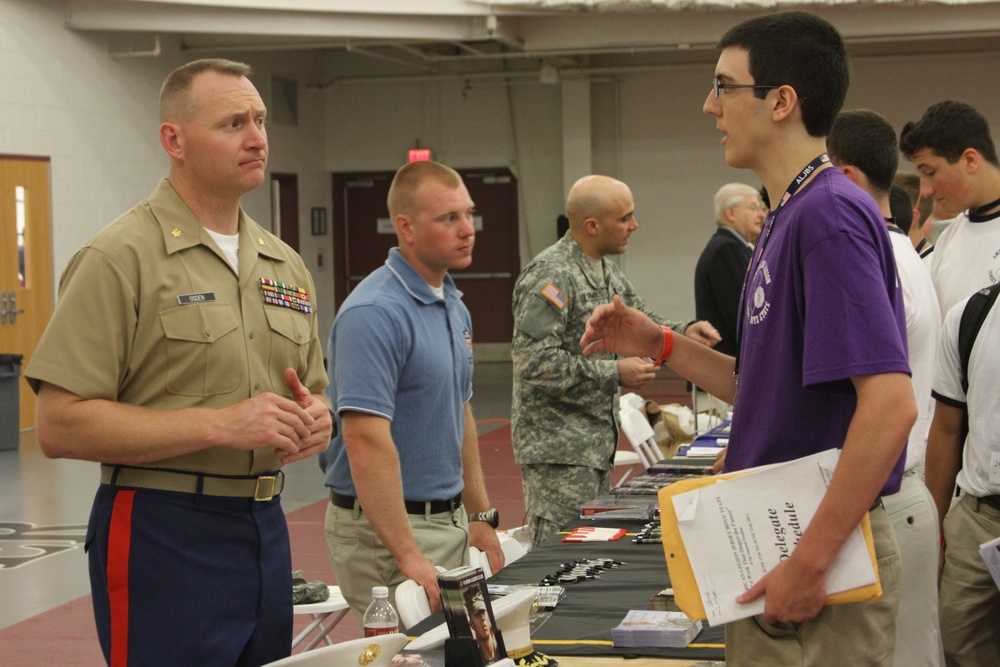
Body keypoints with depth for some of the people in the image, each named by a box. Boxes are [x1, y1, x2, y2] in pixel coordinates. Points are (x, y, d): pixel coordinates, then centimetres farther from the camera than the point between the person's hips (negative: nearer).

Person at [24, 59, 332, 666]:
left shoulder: (285, 265, 12)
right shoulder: (120, 258, -10)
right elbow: (61, 426, -16)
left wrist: (314, 418, -2)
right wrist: (221, 424, -21)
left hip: (266, 528, 7)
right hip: (163, 534, -7)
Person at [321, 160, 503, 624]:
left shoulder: (454, 306, 11)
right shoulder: (374, 313, -19)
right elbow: (365, 440, -26)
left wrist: (480, 516, 17)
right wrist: (409, 557, -28)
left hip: (450, 521, 9)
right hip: (386, 529, -9)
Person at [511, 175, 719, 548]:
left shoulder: (607, 271, 13)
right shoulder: (550, 275, -18)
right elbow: (536, 362, -25)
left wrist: (683, 333, 2)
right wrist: (614, 374, -20)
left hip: (597, 442, 10)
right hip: (559, 447, -10)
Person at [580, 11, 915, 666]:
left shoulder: (829, 214, -19)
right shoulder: (789, 217, 12)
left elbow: (891, 404, -27)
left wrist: (809, 562, -25)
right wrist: (658, 344, 9)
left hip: (820, 558, -9)